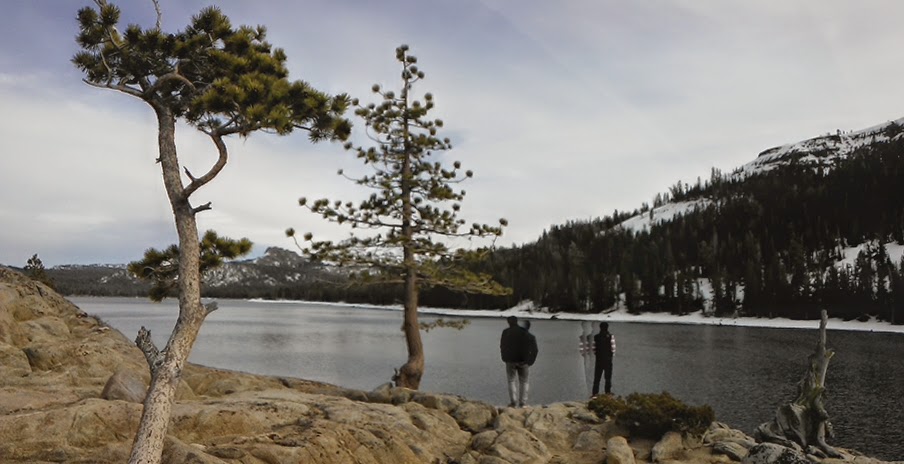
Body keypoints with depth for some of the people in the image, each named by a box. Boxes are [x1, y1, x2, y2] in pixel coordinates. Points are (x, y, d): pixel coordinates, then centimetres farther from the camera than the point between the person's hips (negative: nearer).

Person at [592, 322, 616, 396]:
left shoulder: (596, 337, -1)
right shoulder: (611, 336, -8)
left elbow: (594, 348, 0)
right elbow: (613, 348, -10)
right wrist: (612, 354, 7)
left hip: (599, 359, 2)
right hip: (608, 359, -2)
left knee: (597, 377, 7)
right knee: (608, 377, 8)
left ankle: (595, 392, 6)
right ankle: (608, 391, 8)